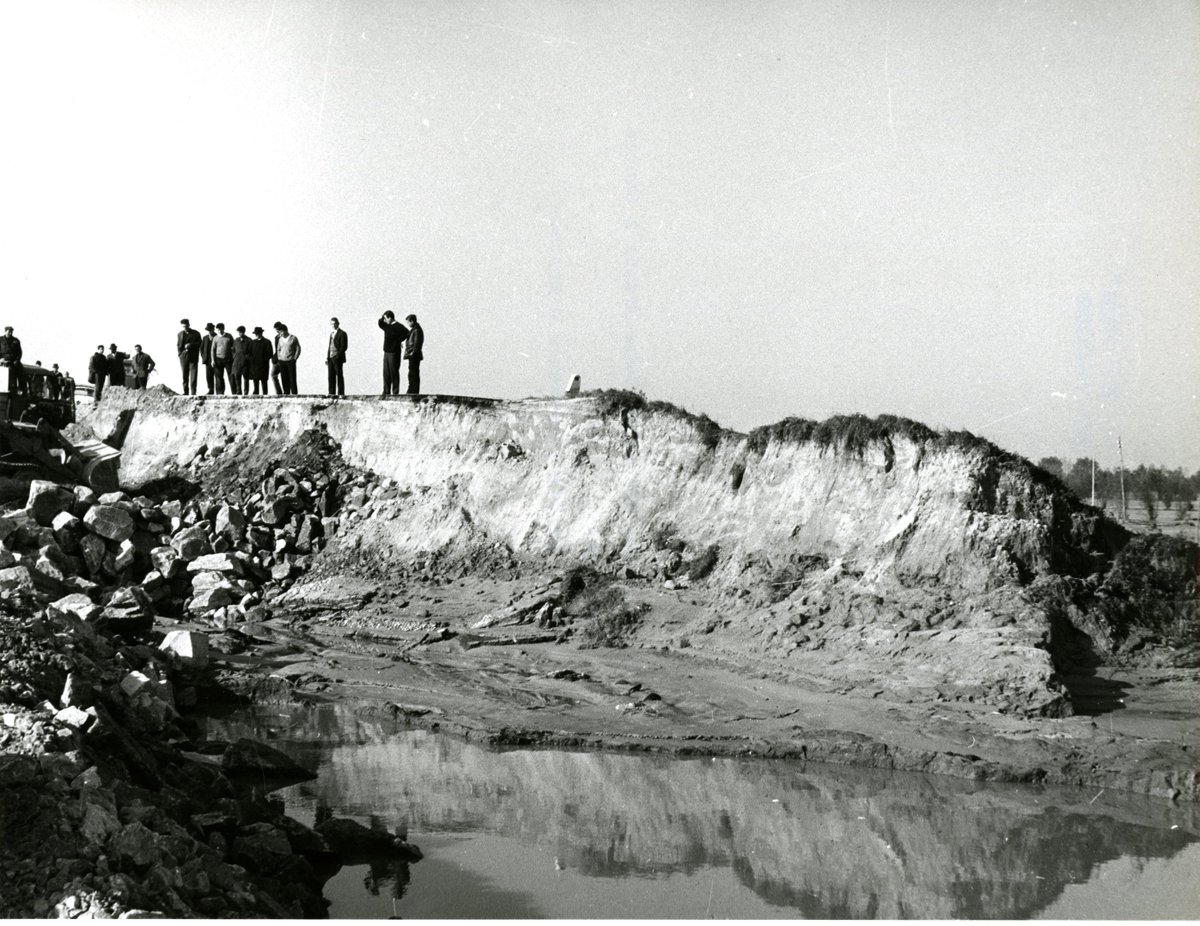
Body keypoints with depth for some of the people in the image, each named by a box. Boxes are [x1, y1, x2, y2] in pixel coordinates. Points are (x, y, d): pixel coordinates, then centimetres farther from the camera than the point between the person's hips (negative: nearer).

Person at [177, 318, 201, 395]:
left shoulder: (196, 333, 6)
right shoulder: (180, 334, 11)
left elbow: (199, 343, 1)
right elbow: (178, 346, 10)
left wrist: (190, 345, -14)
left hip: (193, 357, -2)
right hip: (183, 357, 2)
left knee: (193, 375, -8)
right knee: (185, 376, 2)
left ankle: (193, 393, -9)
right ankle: (185, 392, 7)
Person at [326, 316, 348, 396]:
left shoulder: (342, 333, -5)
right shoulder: (331, 333, 19)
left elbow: (343, 347, -10)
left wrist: (337, 355, -17)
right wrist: (327, 358, 13)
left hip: (337, 358, -7)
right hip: (331, 358, 7)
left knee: (339, 376, -6)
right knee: (331, 376, 6)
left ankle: (340, 393, -5)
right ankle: (332, 393, 8)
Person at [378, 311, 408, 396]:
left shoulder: (398, 326, -12)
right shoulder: (387, 326, 12)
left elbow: (407, 333, -23)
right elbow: (380, 324, 30)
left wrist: (399, 340, -16)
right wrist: (380, 319, 10)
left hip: (394, 353, -8)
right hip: (386, 352, 8)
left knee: (394, 373, -4)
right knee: (386, 373, 8)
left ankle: (395, 392, 1)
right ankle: (386, 392, 13)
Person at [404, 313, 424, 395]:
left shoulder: (417, 330, -15)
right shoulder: (413, 329, 17)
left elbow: (417, 344, -19)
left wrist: (412, 353, -18)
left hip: (414, 356, -11)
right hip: (412, 356, 11)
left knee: (414, 374, -7)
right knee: (411, 374, 14)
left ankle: (414, 391, -5)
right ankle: (411, 391, 21)